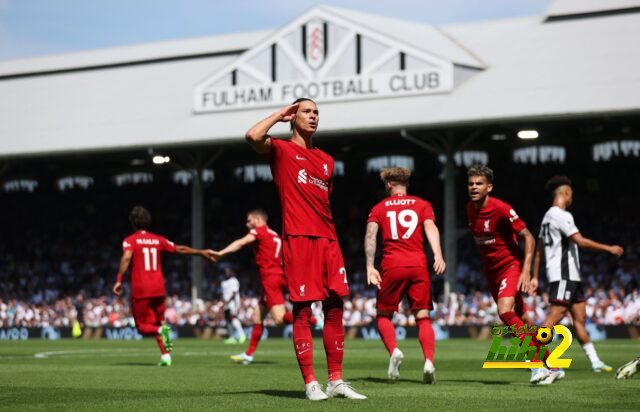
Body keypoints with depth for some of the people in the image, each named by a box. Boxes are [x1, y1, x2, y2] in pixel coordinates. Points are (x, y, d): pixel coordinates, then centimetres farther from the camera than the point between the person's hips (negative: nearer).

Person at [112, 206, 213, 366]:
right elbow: (180, 249, 19)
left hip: (140, 290, -4)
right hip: (158, 288, 4)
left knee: (143, 326, 5)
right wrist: (201, 252, 31)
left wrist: (119, 280, -20)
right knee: (158, 322, 19)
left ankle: (161, 330, -27)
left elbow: (126, 258, -19)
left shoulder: (130, 240, -1)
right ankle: (165, 355, 2)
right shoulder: (158, 240, 11)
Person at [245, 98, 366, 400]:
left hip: (327, 240, 6)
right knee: (302, 311, -6)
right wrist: (280, 114, -1)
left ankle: (336, 381, 10)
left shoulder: (326, 160, 21)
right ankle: (311, 384, -4)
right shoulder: (281, 150, 4)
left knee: (335, 309, 4)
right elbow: (253, 136, -17)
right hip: (298, 239, -6)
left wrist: (332, 240, 15)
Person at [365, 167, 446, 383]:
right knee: (423, 317, 3)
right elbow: (430, 227, -2)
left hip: (391, 266, -1)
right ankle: (429, 361, -18)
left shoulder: (378, 208, 15)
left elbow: (370, 235, 0)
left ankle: (394, 350, -13)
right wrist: (438, 255, -16)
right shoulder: (422, 205, 15)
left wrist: (370, 266, -7)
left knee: (383, 315, 13)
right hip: (418, 265, 1)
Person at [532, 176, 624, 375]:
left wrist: (535, 277, 22)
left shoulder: (548, 216, 19)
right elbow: (580, 241, -18)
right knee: (555, 316, -15)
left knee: (580, 317, 8)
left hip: (571, 276, 10)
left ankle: (595, 361, 8)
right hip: (563, 275, -10)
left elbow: (539, 249, 21)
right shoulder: (561, 215, -11)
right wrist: (609, 248, -12)